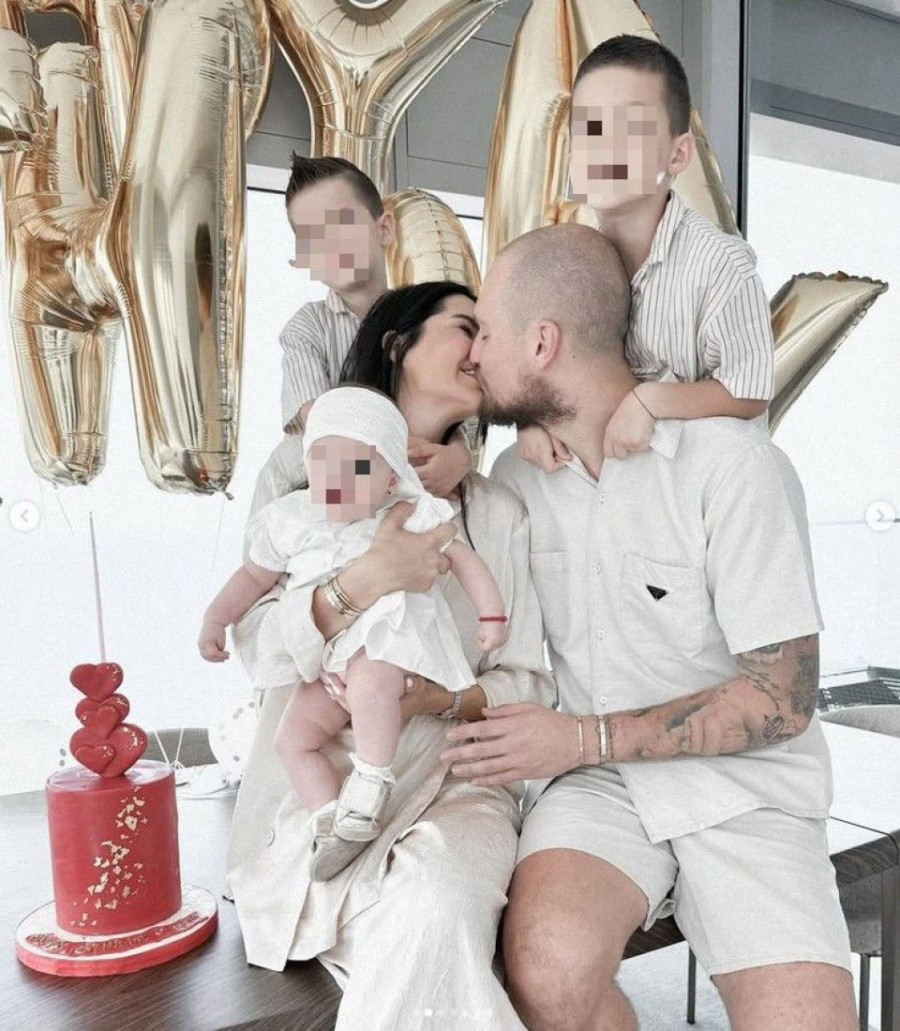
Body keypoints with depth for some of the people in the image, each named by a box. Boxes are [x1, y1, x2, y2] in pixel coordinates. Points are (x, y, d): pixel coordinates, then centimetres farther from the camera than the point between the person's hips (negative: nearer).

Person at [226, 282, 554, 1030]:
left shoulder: (499, 512, 8)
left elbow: (530, 682, 7)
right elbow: (259, 645, -9)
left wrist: (451, 697, -14)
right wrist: (366, 582, -27)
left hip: (456, 774, 2)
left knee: (438, 909, -31)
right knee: (430, 930, -30)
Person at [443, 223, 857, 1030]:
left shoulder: (731, 462, -13)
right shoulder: (514, 475, 4)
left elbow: (781, 700, -13)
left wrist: (584, 737, -17)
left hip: (743, 790, -2)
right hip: (592, 782, 3)